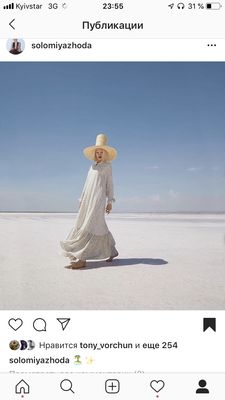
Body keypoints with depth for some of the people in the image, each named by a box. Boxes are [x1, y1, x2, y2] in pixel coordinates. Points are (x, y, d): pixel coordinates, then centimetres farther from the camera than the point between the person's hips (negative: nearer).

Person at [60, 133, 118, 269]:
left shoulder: (107, 166, 5)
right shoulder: (92, 166, 21)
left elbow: (109, 184, 1)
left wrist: (110, 201, -5)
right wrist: (82, 200, 17)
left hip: (99, 199, -6)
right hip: (88, 199, 7)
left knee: (90, 227, -13)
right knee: (100, 227, 8)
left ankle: (82, 258, -16)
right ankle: (112, 251, 23)